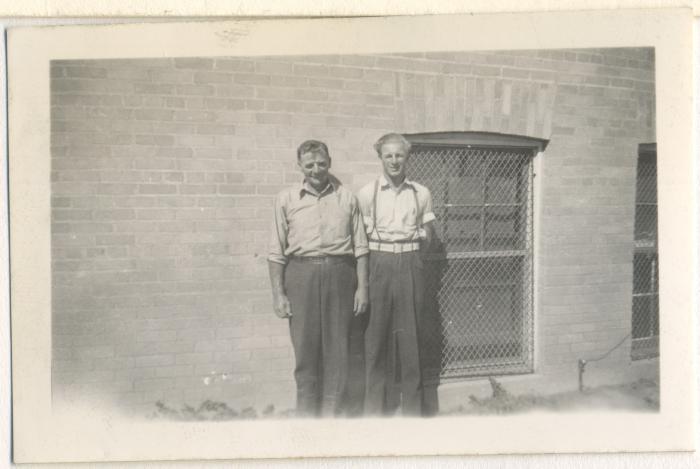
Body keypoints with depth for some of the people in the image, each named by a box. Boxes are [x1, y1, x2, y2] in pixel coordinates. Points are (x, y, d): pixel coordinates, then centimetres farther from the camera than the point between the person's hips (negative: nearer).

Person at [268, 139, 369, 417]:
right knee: (305, 348, 1)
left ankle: (332, 414, 11)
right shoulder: (286, 200, 7)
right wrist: (278, 293, -1)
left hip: (339, 273, 1)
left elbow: (360, 247, 9)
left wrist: (362, 288, 3)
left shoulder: (346, 198, 9)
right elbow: (276, 252, 5)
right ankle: (306, 415, 12)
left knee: (338, 349, 2)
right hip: (301, 272, 0)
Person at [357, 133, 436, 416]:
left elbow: (428, 236, 15)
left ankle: (412, 407, 13)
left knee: (410, 334, 3)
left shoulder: (420, 194, 6)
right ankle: (376, 406, 12)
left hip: (409, 265, 1)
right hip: (379, 265, -1)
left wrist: (410, 251, 3)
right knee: (377, 333, 0)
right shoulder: (367, 194, 1)